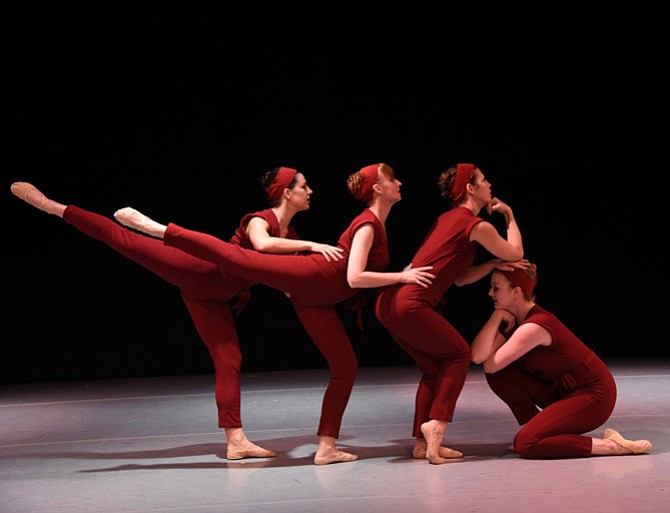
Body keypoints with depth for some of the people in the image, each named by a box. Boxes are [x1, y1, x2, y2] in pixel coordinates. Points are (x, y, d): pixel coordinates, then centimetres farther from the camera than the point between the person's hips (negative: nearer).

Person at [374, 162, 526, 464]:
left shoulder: (447, 219, 23)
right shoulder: (477, 226, -4)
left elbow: (459, 278, 23)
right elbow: (516, 253, 10)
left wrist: (494, 264, 11)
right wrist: (510, 216, 20)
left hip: (388, 302, 9)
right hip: (410, 305, -9)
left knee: (435, 367, 17)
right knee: (458, 354, 8)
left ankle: (422, 442, 15)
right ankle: (436, 422, -4)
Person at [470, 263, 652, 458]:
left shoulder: (535, 326, -26)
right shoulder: (512, 320, 2)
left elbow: (490, 365, -25)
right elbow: (478, 356, -12)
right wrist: (497, 316, -13)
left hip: (593, 394, -9)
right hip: (560, 390, 9)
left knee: (526, 444, -24)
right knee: (499, 374, -7)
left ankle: (611, 445, -14)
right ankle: (533, 429, 4)